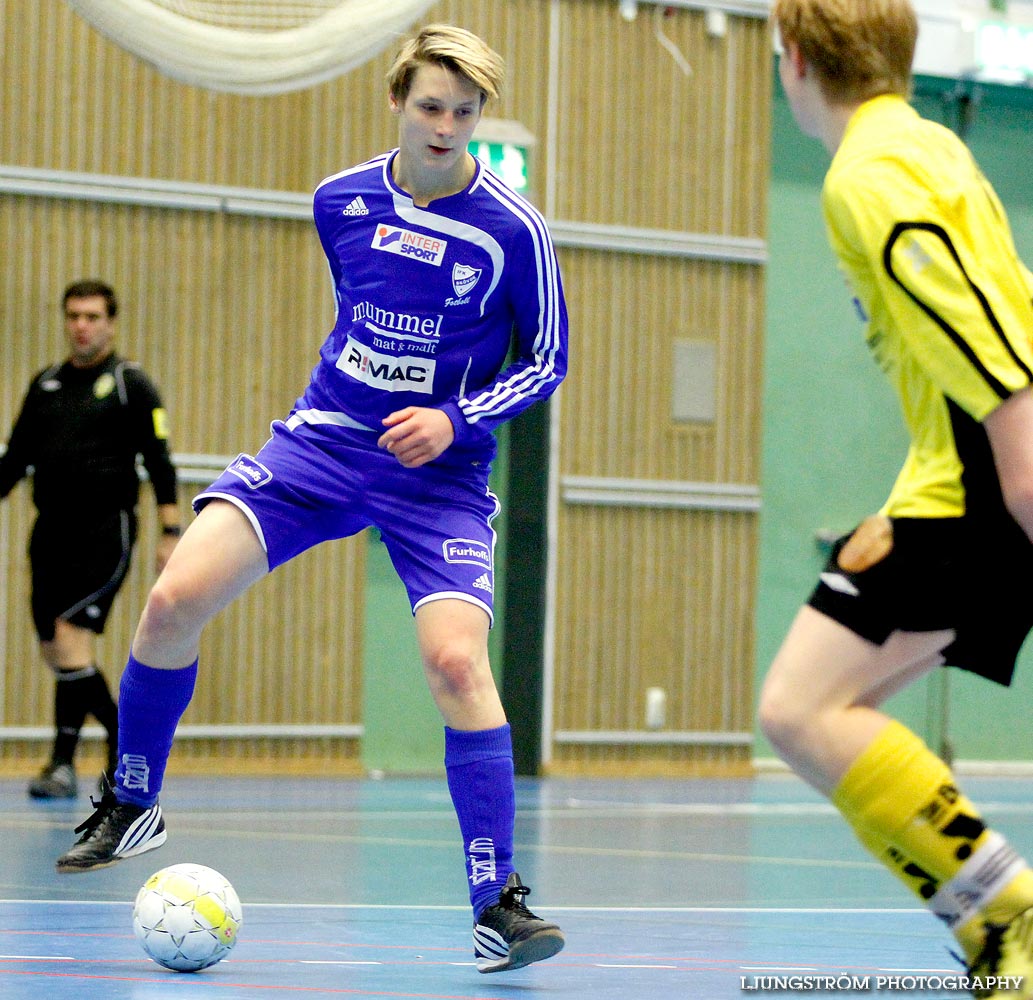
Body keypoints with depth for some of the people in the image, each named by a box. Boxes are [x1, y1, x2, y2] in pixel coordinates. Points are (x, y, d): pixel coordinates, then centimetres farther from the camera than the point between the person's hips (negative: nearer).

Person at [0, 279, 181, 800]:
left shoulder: (130, 383, -1)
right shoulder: (45, 384, 14)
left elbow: (159, 461, -4)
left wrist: (170, 532, -11)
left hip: (105, 531, -6)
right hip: (50, 531, 6)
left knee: (70, 634, -17)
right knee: (54, 652, 6)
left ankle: (64, 764, -14)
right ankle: (121, 733, 25)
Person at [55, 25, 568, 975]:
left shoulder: (512, 230, -10)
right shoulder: (341, 201, 2)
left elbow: (548, 359, 0)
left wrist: (454, 419, -13)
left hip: (438, 470, -3)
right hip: (323, 437, 3)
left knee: (455, 657, -24)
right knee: (176, 596, -13)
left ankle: (498, 905, -16)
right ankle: (131, 806, 10)